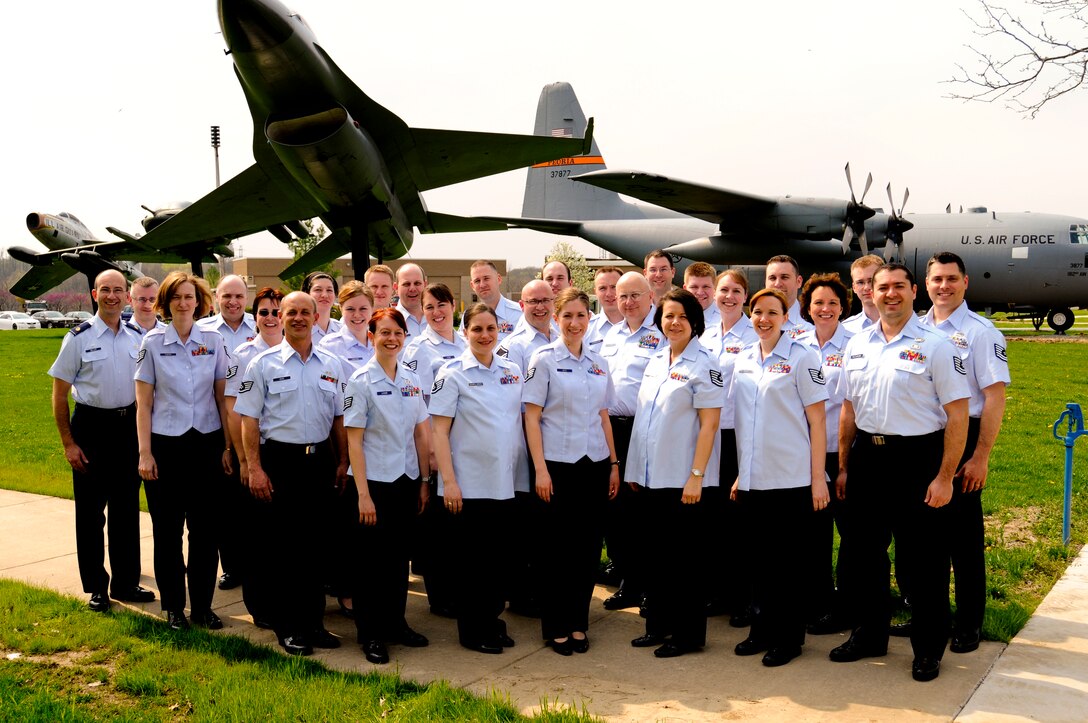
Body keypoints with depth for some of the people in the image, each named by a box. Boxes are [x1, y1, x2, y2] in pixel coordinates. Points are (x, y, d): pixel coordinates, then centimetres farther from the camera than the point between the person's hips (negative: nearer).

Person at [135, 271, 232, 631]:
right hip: (165, 445, -1)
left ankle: (202, 605, 17)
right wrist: (145, 453, -6)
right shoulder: (152, 342, -1)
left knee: (205, 528, 5)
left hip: (206, 443, 1)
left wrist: (228, 446, 1)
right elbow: (144, 403, -1)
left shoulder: (213, 342, 2)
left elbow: (223, 397, 4)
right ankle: (174, 607, 19)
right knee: (168, 530, 6)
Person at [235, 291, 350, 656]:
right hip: (280, 460, -3)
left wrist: (343, 461, 7)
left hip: (319, 459, 3)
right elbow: (249, 419, -3)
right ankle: (288, 627, 13)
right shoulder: (263, 364, -1)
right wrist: (254, 468, -10)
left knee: (314, 543, 10)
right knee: (281, 544, 2)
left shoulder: (331, 365, 9)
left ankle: (313, 620, 21)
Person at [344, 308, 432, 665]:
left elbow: (422, 433, 10)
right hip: (375, 481, -5)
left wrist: (424, 481, 5)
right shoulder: (360, 381, -9)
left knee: (399, 554, 13)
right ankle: (370, 633, 15)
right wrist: (362, 493, -14)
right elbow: (354, 441, -11)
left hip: (406, 481, 5)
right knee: (372, 557, 4)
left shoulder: (412, 380, 6)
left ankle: (396, 622, 27)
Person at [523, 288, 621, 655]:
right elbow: (531, 418, -8)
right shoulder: (544, 359, -5)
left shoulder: (598, 363, 10)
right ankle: (556, 627, 15)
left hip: (594, 464, 5)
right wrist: (540, 470, -14)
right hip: (559, 465, -5)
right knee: (557, 547, 3)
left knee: (588, 546, 8)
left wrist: (613, 464, 10)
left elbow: (604, 417, 15)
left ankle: (578, 623, 20)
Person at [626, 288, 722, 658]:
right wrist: (634, 468, 13)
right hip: (651, 476, 7)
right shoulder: (655, 361, 12)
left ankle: (689, 633, 13)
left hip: (683, 478, -7)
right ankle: (658, 625, 25)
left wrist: (696, 476, -18)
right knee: (656, 553, 13)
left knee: (684, 557, 2)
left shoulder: (704, 365, -9)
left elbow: (709, 424, -13)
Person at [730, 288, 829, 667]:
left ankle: (788, 637, 16)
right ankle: (762, 629, 24)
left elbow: (816, 420, -7)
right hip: (753, 478, 5)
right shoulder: (743, 361, 11)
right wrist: (739, 471, 13)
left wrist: (818, 478, -11)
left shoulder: (802, 357, -5)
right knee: (760, 558, 11)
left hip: (791, 478, -5)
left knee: (785, 560, 3)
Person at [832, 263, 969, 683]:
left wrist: (944, 477, -14)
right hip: (867, 457, 5)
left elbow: (957, 414, -10)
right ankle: (868, 635, 31)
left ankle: (928, 649, 20)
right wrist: (843, 467, 12)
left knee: (923, 558, 4)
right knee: (866, 551, 14)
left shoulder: (935, 344, -8)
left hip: (916, 458, -5)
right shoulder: (857, 345, 8)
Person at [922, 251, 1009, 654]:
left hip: (962, 439, -5)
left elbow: (995, 397, -11)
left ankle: (968, 625, 16)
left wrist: (980, 457, -15)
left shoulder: (980, 332, -7)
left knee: (963, 535, 3)